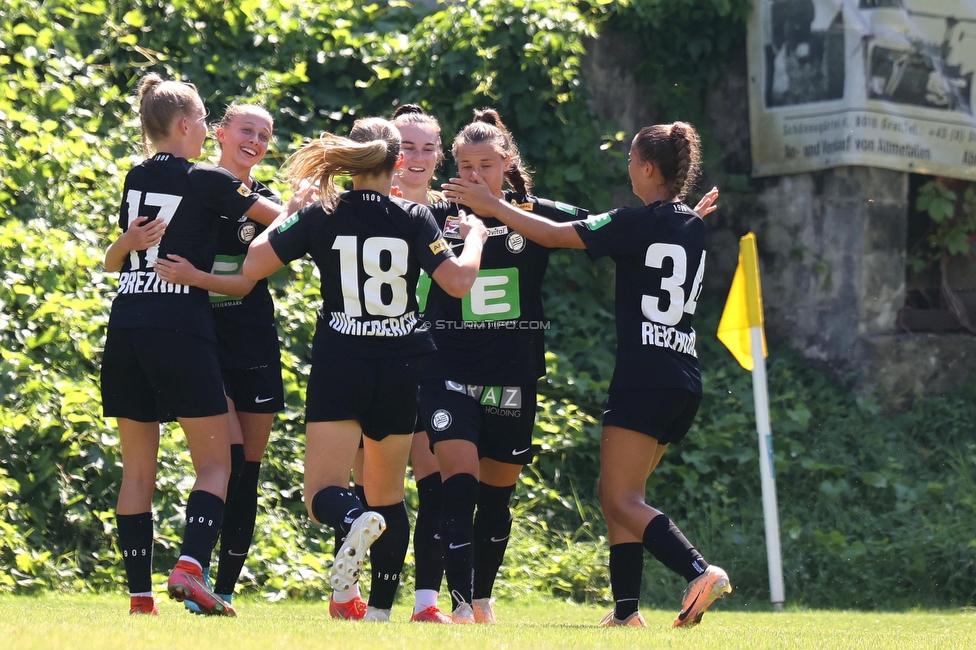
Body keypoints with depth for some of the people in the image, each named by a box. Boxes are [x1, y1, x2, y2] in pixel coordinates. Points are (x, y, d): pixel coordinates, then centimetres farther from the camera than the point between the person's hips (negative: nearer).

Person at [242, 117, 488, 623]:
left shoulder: (322, 216, -3)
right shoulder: (414, 219, -3)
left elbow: (252, 266, -3)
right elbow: (459, 281, -11)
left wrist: (280, 221, 15)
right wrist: (474, 236, 9)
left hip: (339, 364, -2)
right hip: (400, 370, 2)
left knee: (323, 494, -4)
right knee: (388, 493, 16)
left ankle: (356, 522, -39)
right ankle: (380, 610, 13)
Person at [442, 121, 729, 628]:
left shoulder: (637, 222, -10)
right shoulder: (694, 227, 12)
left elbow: (555, 235, -5)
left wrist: (492, 206, 4)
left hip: (643, 380, -8)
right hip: (684, 383, 8)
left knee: (621, 500, -8)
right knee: (622, 496, 13)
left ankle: (700, 571, -25)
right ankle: (626, 610, 6)